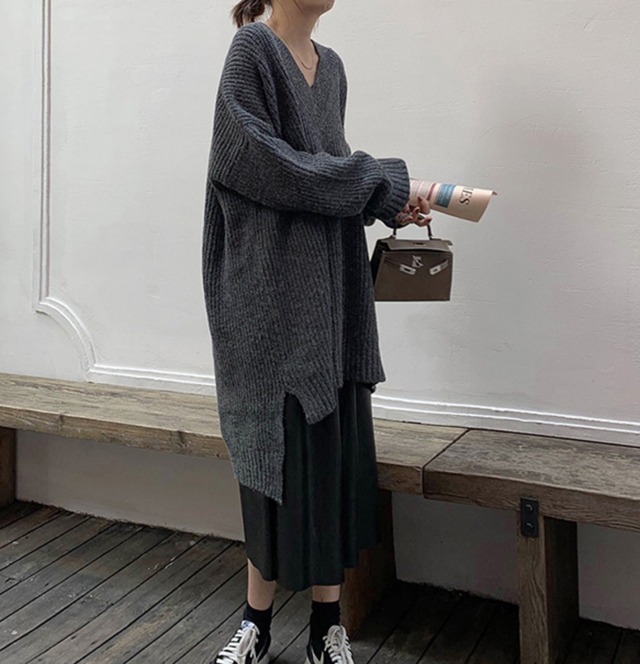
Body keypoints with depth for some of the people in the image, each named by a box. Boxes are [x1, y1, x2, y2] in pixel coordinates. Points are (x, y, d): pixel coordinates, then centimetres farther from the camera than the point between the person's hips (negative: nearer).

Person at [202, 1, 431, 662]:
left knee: (335, 447, 6)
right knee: (281, 450, -2)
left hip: (333, 292, 6)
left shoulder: (330, 67, 17)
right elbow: (264, 161, -15)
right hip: (274, 293, -6)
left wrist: (388, 205, 4)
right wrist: (383, 181, -12)